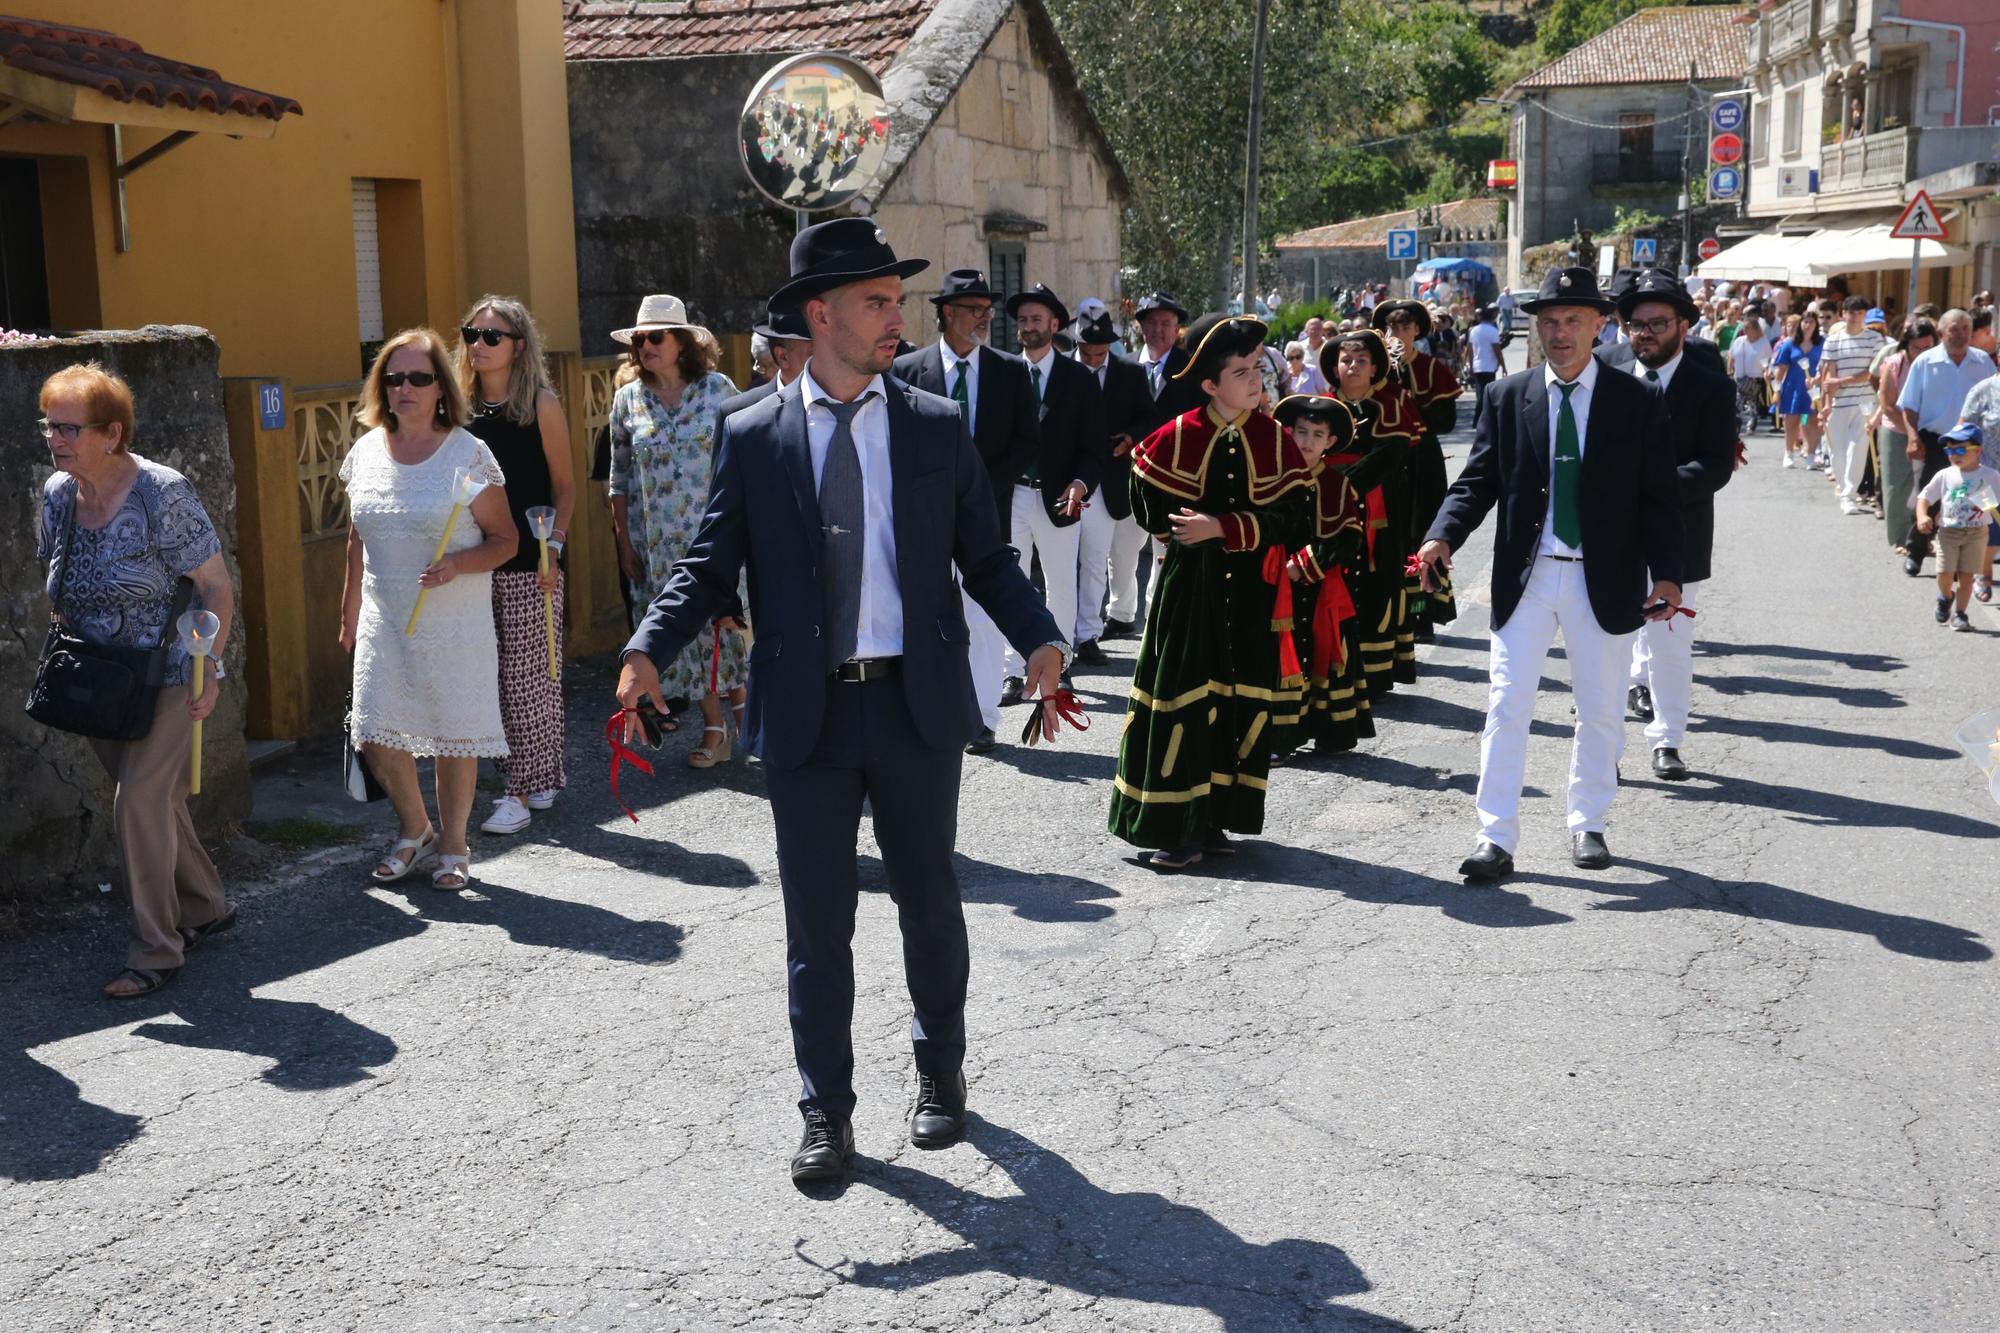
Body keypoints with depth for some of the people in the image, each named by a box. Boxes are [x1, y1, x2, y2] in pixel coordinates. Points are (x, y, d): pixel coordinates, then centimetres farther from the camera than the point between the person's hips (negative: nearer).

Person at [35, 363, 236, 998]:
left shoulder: (163, 494, -17)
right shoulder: (56, 495, 1)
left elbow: (217, 587, -14)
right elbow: (56, 588, 15)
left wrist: (209, 668, -17)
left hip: (163, 681, -6)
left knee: (140, 806, -10)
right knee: (157, 801, 16)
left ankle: (156, 952, 1)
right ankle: (205, 908, 34)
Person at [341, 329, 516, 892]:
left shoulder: (468, 454, -8)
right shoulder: (365, 453, 6)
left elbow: (505, 539, -5)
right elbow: (357, 542, 16)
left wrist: (457, 564, -23)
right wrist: (349, 616, 18)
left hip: (455, 626, -4)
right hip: (383, 623, 4)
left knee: (454, 735, 5)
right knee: (375, 734, 1)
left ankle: (453, 846, 23)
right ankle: (414, 829, 27)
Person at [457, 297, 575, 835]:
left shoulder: (541, 403, -3)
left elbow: (564, 484, -1)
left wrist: (553, 546, -13)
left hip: (529, 565, -4)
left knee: (528, 675, -2)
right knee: (493, 677, 6)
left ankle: (523, 789, 4)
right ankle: (537, 776, 19)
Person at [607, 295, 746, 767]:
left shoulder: (718, 389, -1)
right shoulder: (627, 399, 5)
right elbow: (620, 479, 10)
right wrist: (625, 542, 7)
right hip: (661, 541, 2)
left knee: (728, 620, -4)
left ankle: (742, 709, 16)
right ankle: (714, 729, 12)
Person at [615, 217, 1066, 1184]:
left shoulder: (937, 427, 4)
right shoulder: (754, 436, 1)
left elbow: (986, 558, 4)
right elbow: (712, 563, 1)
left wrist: (1038, 639, -14)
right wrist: (648, 650, -16)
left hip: (917, 705, 1)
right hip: (806, 715, 0)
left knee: (929, 903, 14)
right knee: (817, 922, 8)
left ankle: (940, 1071, 37)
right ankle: (826, 1113, 23)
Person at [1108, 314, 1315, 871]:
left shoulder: (1275, 439, 1)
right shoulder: (1177, 438, -5)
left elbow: (1294, 520, -7)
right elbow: (1151, 508, 5)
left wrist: (1222, 528, -15)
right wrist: (1187, 534, 0)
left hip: (1251, 592, 2)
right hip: (1189, 590, -2)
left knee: (1241, 701, 5)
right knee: (1183, 700, -4)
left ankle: (1215, 820, 16)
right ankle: (1177, 827, 1)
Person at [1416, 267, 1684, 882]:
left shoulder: (1637, 401, 0)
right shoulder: (1507, 397, 3)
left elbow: (1658, 495, 0)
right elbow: (1478, 480, 1)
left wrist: (1666, 573, -10)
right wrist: (1443, 535, -17)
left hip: (1604, 580, 0)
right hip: (1525, 576, 0)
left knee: (1600, 710, 11)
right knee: (1506, 705, -3)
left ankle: (1588, 824, 28)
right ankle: (1496, 838, 1)